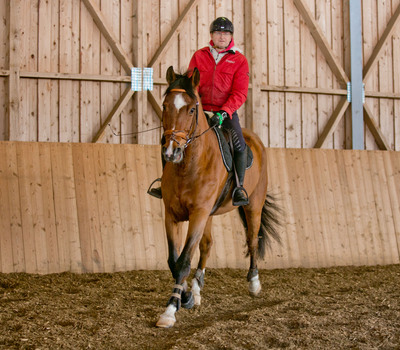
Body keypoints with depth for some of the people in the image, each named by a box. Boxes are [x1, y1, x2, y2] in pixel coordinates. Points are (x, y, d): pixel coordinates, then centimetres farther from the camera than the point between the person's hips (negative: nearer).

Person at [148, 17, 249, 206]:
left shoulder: (240, 61, -1)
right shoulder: (199, 56, 6)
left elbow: (239, 94, -8)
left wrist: (223, 113, -22)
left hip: (226, 112, -2)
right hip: (200, 110, 2)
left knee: (239, 144, -25)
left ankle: (239, 187, -11)